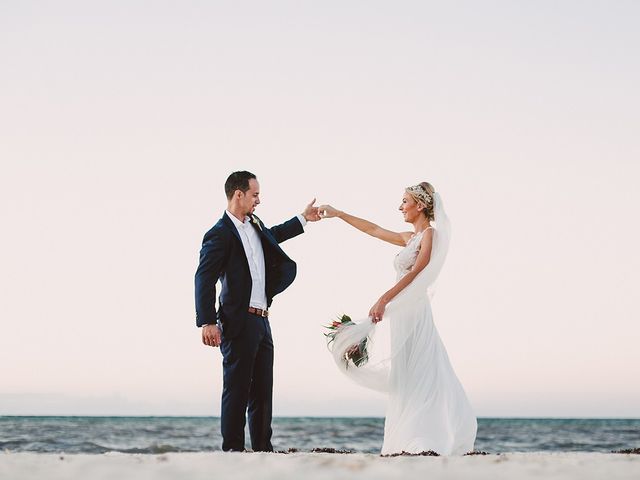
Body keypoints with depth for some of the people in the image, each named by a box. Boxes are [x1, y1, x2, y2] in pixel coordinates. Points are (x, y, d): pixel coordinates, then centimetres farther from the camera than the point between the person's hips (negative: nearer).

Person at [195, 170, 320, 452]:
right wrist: (208, 322, -24)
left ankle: (263, 448, 16)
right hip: (239, 323, -9)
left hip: (262, 322, 9)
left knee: (262, 389, 10)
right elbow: (204, 279, -17)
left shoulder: (256, 226, 14)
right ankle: (232, 449, 0)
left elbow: (273, 236, 39)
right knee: (237, 389, -5)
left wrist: (302, 219, 42)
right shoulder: (219, 234, -12)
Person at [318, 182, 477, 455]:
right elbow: (373, 230, 28)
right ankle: (410, 442, 5)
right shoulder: (410, 238, 18)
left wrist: (384, 300, -25)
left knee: (415, 378, -12)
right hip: (403, 313, 9)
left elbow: (416, 272, -18)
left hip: (414, 311, -9)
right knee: (405, 379, 5)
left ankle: (421, 442, -14)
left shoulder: (430, 234, -7)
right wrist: (337, 214, 32)